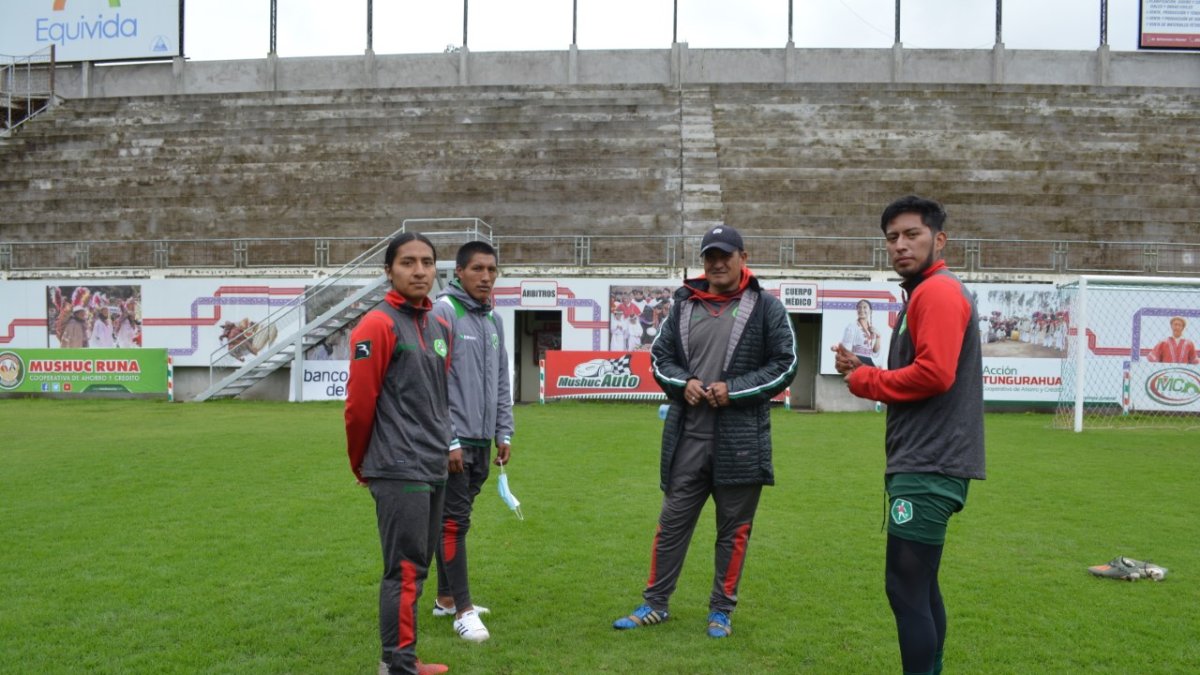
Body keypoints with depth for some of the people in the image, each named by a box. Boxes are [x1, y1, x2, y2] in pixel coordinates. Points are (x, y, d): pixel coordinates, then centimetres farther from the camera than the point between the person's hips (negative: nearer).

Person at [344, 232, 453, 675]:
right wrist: (362, 466, -2)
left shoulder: (440, 327, 12)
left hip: (434, 467, 8)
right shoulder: (378, 325, -12)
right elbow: (359, 402, -12)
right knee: (405, 571, -3)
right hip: (400, 469, -8)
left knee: (417, 567, 14)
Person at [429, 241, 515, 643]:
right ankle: (463, 610, 5)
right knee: (454, 521, -2)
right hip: (453, 440, -7)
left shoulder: (494, 320, 14)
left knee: (456, 518, 15)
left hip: (481, 441, 7)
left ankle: (446, 599, 25)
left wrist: (504, 433, 14)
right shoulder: (443, 312, -10)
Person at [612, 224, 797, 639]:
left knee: (733, 529, 9)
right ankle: (655, 604, 23)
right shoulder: (684, 306, 10)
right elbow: (659, 357, 13)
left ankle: (721, 611, 24)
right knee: (672, 523, 9)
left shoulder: (766, 307, 0)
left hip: (741, 440, -3)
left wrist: (734, 390, -13)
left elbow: (784, 365, -3)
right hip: (688, 438, 3)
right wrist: (684, 383, -7)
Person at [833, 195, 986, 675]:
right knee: (920, 584, 17)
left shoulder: (938, 292, -12)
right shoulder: (927, 294, 21)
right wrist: (864, 371, 5)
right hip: (926, 463, 11)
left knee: (905, 589, -7)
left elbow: (933, 373, -24)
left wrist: (863, 380, -10)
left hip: (928, 467, -11)